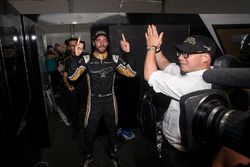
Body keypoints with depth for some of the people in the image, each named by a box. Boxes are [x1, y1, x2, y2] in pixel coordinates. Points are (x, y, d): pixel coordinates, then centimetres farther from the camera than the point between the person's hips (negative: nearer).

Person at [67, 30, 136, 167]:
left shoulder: (115, 59, -5)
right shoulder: (86, 59, -7)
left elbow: (131, 73, -15)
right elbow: (72, 77, -16)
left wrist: (127, 53, -25)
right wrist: (76, 56, -28)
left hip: (110, 101, 1)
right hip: (93, 102, -1)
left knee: (112, 130, 19)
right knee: (90, 131, 13)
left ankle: (112, 154, 47)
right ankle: (88, 156, 44)